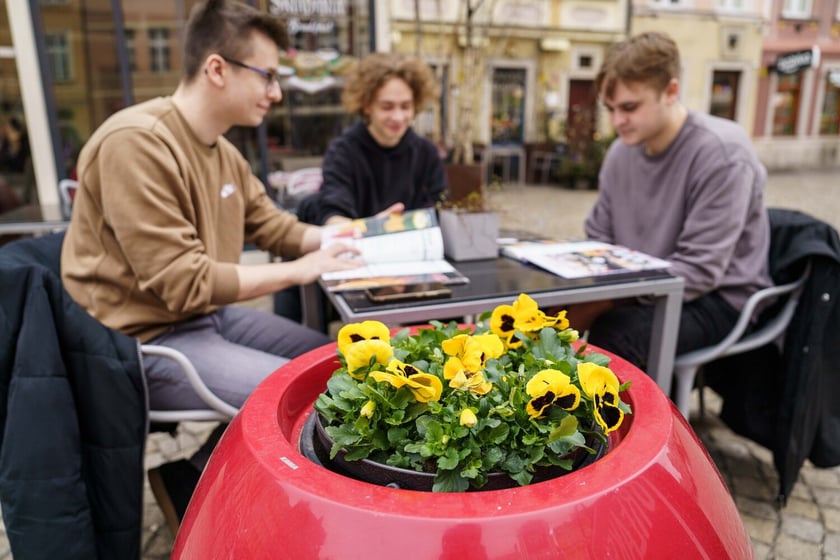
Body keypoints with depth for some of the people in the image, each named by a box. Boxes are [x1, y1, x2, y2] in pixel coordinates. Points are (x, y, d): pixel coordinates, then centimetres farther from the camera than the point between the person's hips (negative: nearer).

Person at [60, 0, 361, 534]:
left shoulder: (223, 151, 4)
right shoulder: (136, 143, -23)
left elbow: (273, 225, 12)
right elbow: (183, 284, -25)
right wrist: (299, 271, -20)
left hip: (210, 315, 9)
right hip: (143, 341, -9)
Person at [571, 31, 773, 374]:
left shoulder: (722, 154, -17)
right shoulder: (620, 153, 4)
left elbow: (698, 271, -23)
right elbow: (598, 242, 9)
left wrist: (600, 302, -29)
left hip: (717, 298, -6)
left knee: (611, 333, -34)